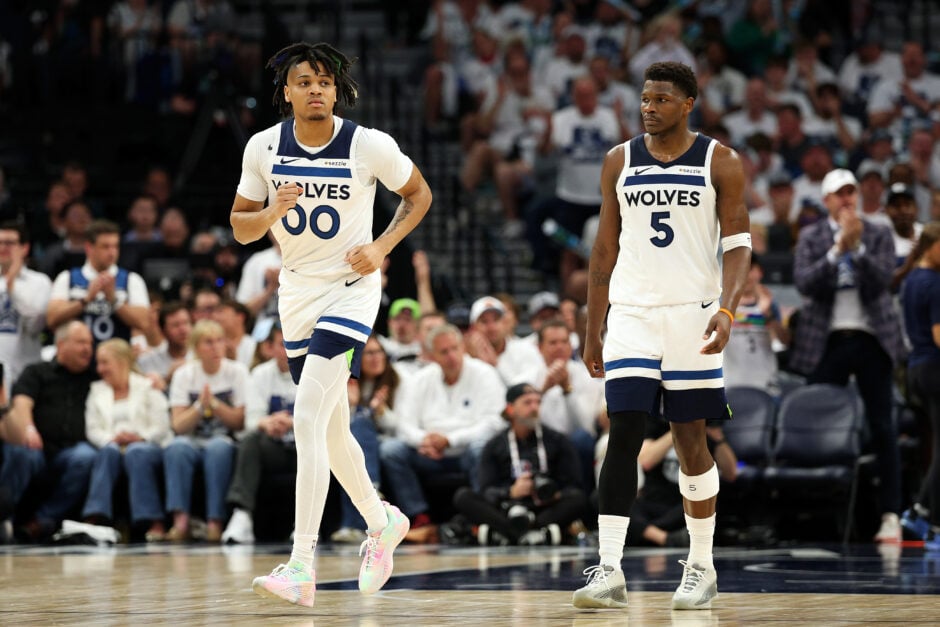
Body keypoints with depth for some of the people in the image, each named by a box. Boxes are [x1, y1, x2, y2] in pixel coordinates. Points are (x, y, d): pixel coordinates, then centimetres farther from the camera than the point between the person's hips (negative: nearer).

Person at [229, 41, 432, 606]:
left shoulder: (370, 145, -12)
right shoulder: (264, 147, -3)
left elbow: (418, 193, 4)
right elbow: (240, 227, 4)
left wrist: (381, 247, -10)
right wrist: (273, 211, -18)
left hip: (351, 288, -5)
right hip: (297, 292, 5)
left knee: (309, 419, -19)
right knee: (331, 431, 15)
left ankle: (302, 568, -21)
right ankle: (383, 522, 41)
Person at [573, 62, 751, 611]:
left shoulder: (720, 163, 0)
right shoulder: (620, 162, 8)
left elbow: (738, 243, -3)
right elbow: (606, 249, 12)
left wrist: (727, 308, -19)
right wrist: (592, 332, 11)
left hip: (692, 316, -1)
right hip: (632, 315, 2)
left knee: (691, 440, 4)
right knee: (624, 435, -10)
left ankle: (702, 567, 17)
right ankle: (609, 571, -14)